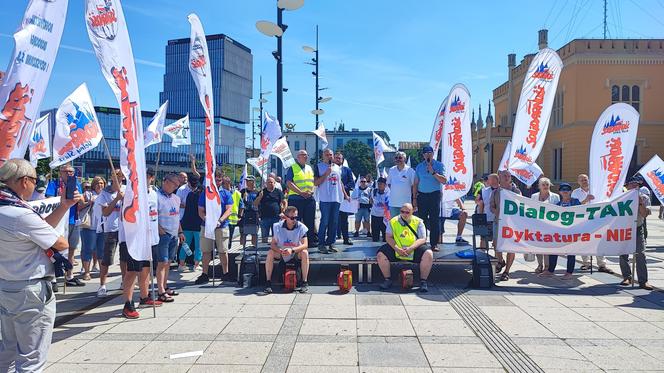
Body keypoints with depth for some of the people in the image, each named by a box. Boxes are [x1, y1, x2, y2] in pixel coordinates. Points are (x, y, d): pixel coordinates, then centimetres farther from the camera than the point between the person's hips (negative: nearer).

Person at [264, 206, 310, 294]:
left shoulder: (301, 227, -16)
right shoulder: (278, 227, -12)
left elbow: (305, 245, -24)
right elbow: (273, 244, -11)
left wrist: (292, 250, -40)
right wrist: (279, 250, -34)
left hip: (296, 255, -1)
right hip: (281, 254, 1)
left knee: (305, 253, -31)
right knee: (270, 253, -26)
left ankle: (305, 282, -22)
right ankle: (268, 282, -19)